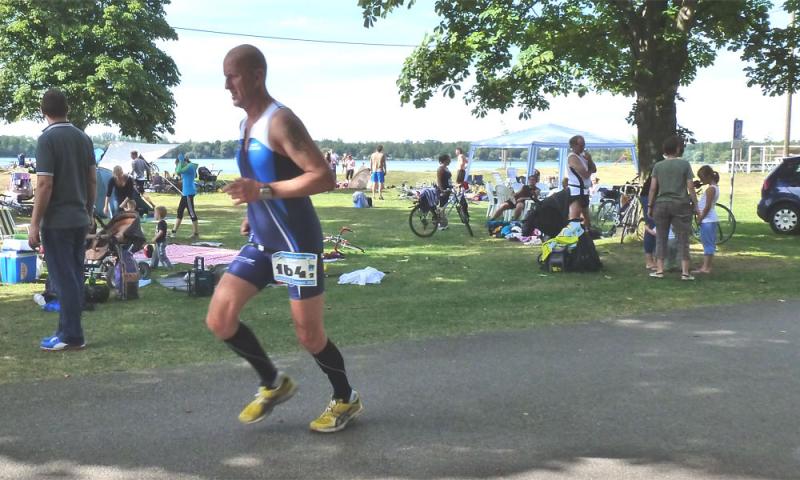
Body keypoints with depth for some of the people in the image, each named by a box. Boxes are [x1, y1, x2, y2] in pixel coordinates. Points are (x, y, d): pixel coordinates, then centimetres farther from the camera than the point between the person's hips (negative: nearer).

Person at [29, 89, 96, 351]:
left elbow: (45, 185, -18)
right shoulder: (83, 138, 7)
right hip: (80, 219, 7)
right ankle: (68, 330, 20)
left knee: (64, 280, -2)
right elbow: (92, 180, 11)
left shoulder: (47, 139, -13)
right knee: (74, 277, 12)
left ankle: (72, 336, 3)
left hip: (57, 221, -7)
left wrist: (34, 224, -13)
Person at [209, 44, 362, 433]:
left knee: (308, 334, 2)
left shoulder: (280, 122, -17)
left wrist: (262, 192, -29)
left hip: (297, 242, -8)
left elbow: (323, 178, -25)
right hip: (261, 242, 9)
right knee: (219, 319, 1)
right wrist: (253, 212, 16)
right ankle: (273, 383, 21)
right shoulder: (246, 124, 11)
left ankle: (346, 399, 27)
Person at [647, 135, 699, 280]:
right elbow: (690, 188, -3)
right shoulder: (684, 164, -2)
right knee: (683, 239, 2)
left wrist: (650, 206, 7)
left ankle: (659, 270, 6)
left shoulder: (658, 166, 4)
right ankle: (685, 272, 0)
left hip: (661, 204, 2)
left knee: (661, 238, 8)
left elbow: (653, 188, 1)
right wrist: (695, 205, 3)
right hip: (681, 204, -2)